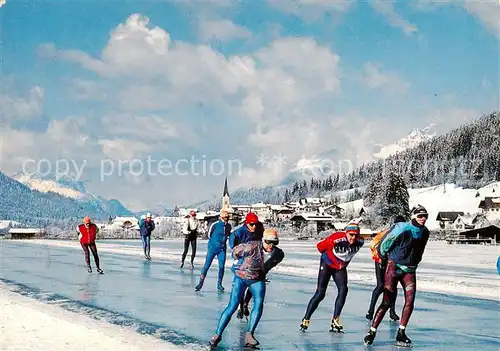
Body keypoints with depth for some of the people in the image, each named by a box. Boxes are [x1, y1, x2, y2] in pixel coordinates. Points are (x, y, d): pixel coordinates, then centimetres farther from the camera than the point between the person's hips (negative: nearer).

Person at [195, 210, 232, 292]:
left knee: (221, 267, 2)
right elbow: (209, 235, -1)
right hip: (213, 247, -4)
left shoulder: (229, 226, 2)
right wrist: (215, 241, 6)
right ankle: (200, 283, 3)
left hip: (222, 249, 4)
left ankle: (219, 284, 15)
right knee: (206, 266, -3)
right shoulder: (215, 224, -13)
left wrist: (223, 241, 10)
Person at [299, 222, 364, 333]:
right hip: (327, 264, -4)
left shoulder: (360, 242, -16)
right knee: (320, 293, -9)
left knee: (343, 290, -15)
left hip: (341, 267, 4)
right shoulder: (336, 239, -31)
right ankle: (306, 319, 1)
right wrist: (327, 255, 0)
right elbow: (320, 246, -15)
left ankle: (335, 320, -6)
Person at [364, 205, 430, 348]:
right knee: (387, 301, -8)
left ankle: (401, 334, 2)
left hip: (409, 270, 5)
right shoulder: (401, 229, -19)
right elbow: (384, 245, -7)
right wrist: (384, 256, 9)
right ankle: (372, 332, 3)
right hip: (394, 266, -5)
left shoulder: (425, 232, 2)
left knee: (410, 300, -9)